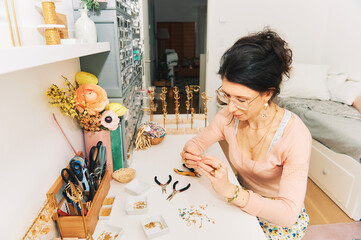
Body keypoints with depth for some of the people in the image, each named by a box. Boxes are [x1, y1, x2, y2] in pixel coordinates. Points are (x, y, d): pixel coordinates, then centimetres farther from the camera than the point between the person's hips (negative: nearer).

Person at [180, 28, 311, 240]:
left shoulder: (295, 135, -29)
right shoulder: (228, 116, -16)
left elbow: (288, 213, -30)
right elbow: (198, 141, 1)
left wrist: (229, 190, -42)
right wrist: (191, 154, -22)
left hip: (279, 220, -4)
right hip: (242, 203, 4)